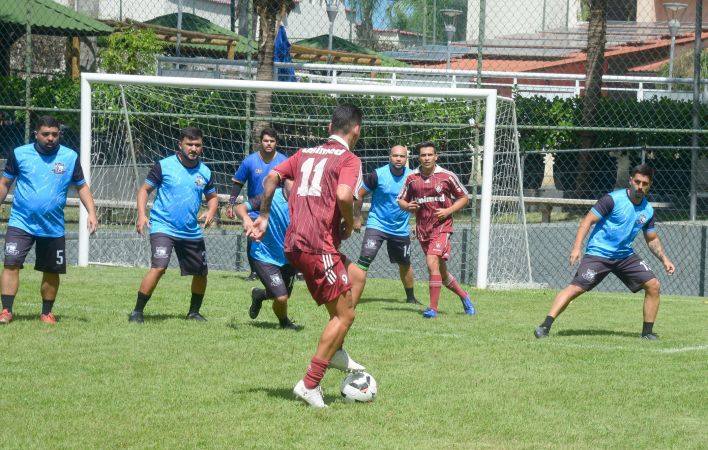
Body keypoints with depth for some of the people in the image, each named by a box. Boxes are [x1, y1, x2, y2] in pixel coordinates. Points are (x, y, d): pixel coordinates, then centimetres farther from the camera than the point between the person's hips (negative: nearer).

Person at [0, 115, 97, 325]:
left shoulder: (70, 157, 1)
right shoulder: (20, 154, -2)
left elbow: (82, 186, 8)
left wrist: (91, 212, -3)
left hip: (53, 227, 1)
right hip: (21, 223, -1)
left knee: (52, 271, 8)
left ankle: (46, 313, 24)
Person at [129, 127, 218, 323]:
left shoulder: (205, 172, 5)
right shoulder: (164, 166, -7)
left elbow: (212, 196, 19)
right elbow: (145, 189, -1)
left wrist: (210, 212, -3)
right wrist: (141, 215, -15)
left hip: (192, 232, 5)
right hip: (163, 227, -5)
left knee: (201, 272, 11)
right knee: (159, 267, -22)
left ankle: (194, 312, 33)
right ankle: (137, 311, -13)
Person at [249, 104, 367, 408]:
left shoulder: (306, 153, 18)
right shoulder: (349, 159, -4)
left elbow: (272, 177, 12)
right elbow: (344, 195, -20)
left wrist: (263, 217, 18)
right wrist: (349, 224, -3)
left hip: (294, 243, 8)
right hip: (318, 244, -8)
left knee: (357, 276, 26)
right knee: (344, 315, -1)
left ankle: (336, 352, 22)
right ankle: (310, 384, -7)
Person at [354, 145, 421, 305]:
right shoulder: (377, 175, -14)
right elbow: (360, 195, -5)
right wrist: (357, 217, -4)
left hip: (401, 229, 4)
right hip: (377, 224, -4)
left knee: (405, 263, 18)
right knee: (365, 259, -21)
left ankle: (410, 297, 36)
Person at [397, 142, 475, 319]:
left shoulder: (447, 176, -4)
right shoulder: (412, 178, 4)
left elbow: (464, 198, 5)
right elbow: (401, 200, 13)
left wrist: (448, 211, -10)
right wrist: (407, 206, -10)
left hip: (441, 226, -5)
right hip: (422, 229, 5)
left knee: (432, 263, -22)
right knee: (441, 272, 13)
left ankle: (433, 308, -18)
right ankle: (463, 296, 37)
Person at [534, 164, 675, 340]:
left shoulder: (648, 210, 5)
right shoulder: (613, 200, -13)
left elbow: (652, 239, 19)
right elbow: (588, 220, -14)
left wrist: (664, 259, 9)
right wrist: (577, 246, -24)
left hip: (625, 256, 6)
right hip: (598, 253, -6)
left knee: (653, 285, -5)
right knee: (576, 288, -19)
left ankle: (647, 332, 8)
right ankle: (545, 327, -21)